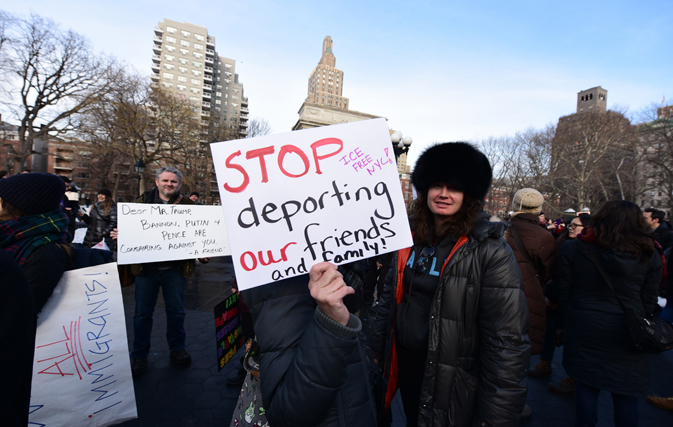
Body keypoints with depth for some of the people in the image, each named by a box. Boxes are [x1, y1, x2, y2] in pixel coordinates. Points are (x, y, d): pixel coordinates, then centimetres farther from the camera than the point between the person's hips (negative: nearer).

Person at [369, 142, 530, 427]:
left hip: (452, 382, -4)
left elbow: (507, 341, -19)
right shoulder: (410, 239, -2)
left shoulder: (491, 252, -19)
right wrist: (376, 350, 9)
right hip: (404, 365, 5)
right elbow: (389, 298, 7)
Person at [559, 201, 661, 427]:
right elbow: (649, 301, 1)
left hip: (584, 329, 0)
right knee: (626, 394, 14)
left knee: (587, 385, 14)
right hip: (627, 334, 1)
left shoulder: (573, 248, -9)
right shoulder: (649, 255, -6)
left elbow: (564, 290, -2)